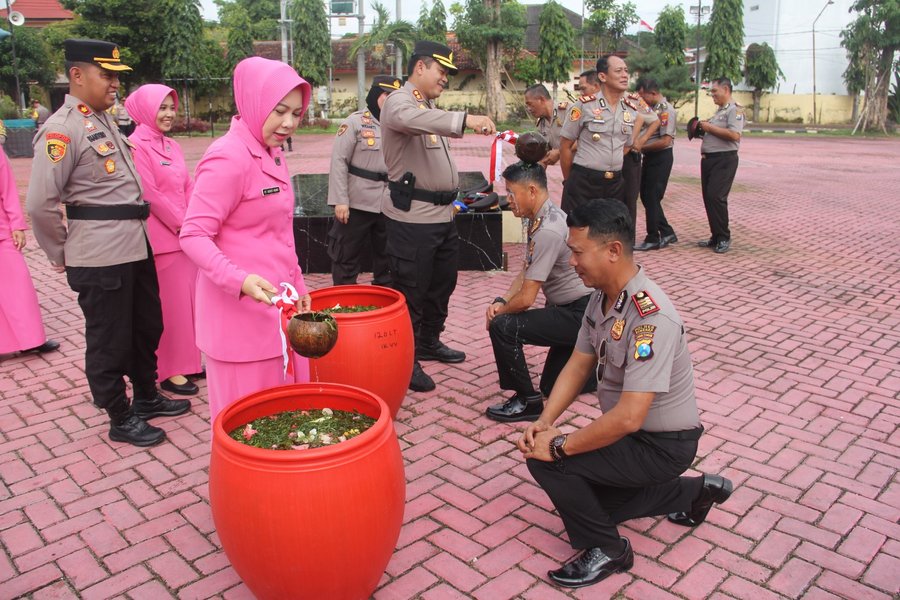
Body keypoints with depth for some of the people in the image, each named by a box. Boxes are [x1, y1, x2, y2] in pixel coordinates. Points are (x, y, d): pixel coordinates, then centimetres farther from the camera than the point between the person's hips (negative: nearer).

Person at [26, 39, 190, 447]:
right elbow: (40, 204, -17)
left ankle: (147, 398, 38)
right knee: (109, 340, 6)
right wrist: (61, 255, -5)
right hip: (100, 258, -9)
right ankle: (120, 420, 22)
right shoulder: (61, 129, -15)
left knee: (147, 327, 20)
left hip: (135, 245, 9)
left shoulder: (104, 120, 12)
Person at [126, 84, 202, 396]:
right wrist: (183, 225, -12)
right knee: (169, 304, -1)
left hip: (184, 235, 7)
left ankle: (186, 360, 25)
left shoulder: (172, 146, 14)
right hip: (160, 239, -7)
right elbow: (150, 194, -16)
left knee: (187, 299, 12)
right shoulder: (136, 145, -11)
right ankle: (169, 372, 11)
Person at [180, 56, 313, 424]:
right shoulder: (228, 157, -16)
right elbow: (194, 236, -19)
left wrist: (297, 287, 19)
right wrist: (240, 280, -33)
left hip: (277, 306, 8)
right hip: (242, 308, -8)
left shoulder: (271, 153, 11)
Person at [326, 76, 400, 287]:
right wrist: (340, 200, -15)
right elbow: (339, 161, -9)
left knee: (387, 259, 16)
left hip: (390, 206, 5)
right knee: (346, 259, 5)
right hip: (357, 204, -5)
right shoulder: (355, 122, -5)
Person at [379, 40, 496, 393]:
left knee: (442, 284, 19)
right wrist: (465, 120, -48)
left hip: (442, 215, 10)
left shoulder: (429, 106, 20)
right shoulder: (400, 102, -11)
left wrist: (450, 197, 20)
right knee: (411, 291, -2)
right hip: (412, 218, -10)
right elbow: (410, 120, -37)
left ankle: (429, 343, 36)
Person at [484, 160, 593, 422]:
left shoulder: (547, 231, -26)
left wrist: (499, 313, -6)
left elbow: (526, 298, -24)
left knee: (503, 327, -21)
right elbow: (527, 271, 13)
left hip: (580, 314, -10)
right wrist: (501, 301, -1)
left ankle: (527, 401, -5)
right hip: (577, 311, 10)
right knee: (551, 386, 18)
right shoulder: (544, 217, 5)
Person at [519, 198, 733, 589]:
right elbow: (578, 366, 3)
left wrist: (558, 445, -25)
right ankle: (694, 492, 33)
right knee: (588, 499, 22)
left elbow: (628, 417, -35)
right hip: (630, 431, 9)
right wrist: (543, 422, -10)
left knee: (547, 461, -21)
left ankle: (606, 549, 3)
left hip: (662, 444, -9)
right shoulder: (601, 297, -3)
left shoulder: (650, 317, -32)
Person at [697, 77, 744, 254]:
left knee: (716, 197, -14)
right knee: (708, 198, 9)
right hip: (709, 159, 9)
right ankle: (716, 236, 18)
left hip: (724, 160, -9)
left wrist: (710, 127, -15)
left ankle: (724, 238, -3)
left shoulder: (735, 109, -8)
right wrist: (703, 128, 9)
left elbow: (734, 135, -22)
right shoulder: (719, 111, 20)